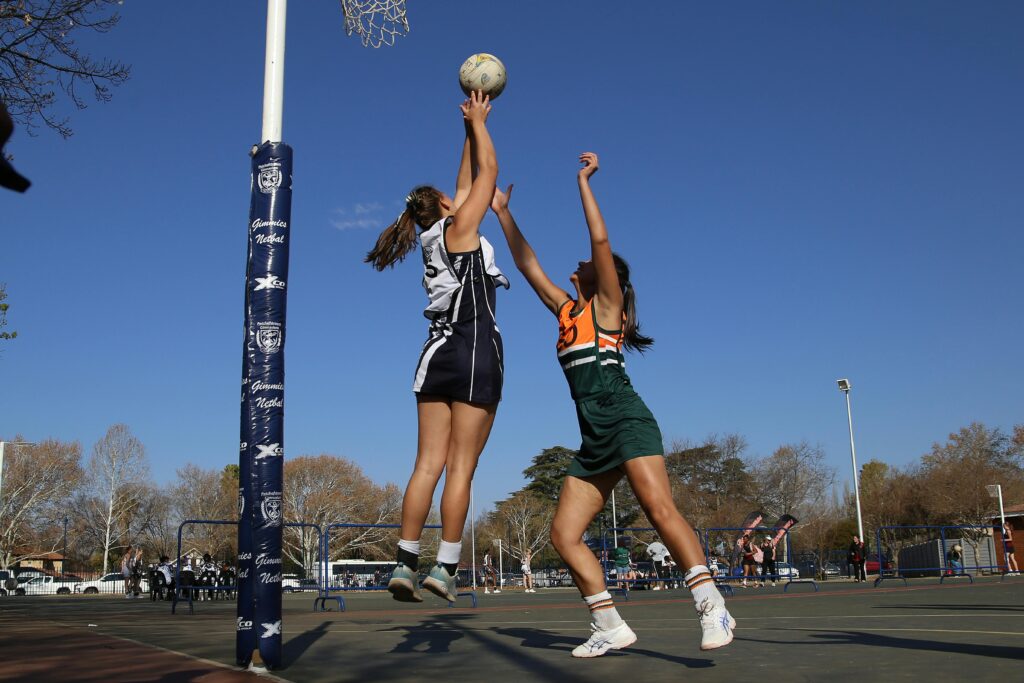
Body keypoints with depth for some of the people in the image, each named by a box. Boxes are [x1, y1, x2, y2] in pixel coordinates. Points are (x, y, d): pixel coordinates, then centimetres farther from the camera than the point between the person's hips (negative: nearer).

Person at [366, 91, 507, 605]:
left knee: (428, 464, 2)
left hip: (439, 352, 7)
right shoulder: (459, 228, 1)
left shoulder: (435, 241, 19)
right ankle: (444, 568, -7)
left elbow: (468, 183, 30)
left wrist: (470, 130, 34)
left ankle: (406, 564, -3)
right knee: (460, 469, -7)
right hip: (475, 352, -7)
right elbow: (488, 172, 8)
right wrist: (477, 123, 20)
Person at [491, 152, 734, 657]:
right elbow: (527, 265, 26)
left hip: (626, 420, -7)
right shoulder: (567, 309, 23)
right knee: (563, 535, -1)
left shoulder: (607, 303, 7)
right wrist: (503, 213, 29)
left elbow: (601, 239, -4)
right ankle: (610, 627, 3)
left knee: (660, 510, -24)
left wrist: (583, 180, 2)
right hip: (594, 439, 7)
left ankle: (712, 609, -24)